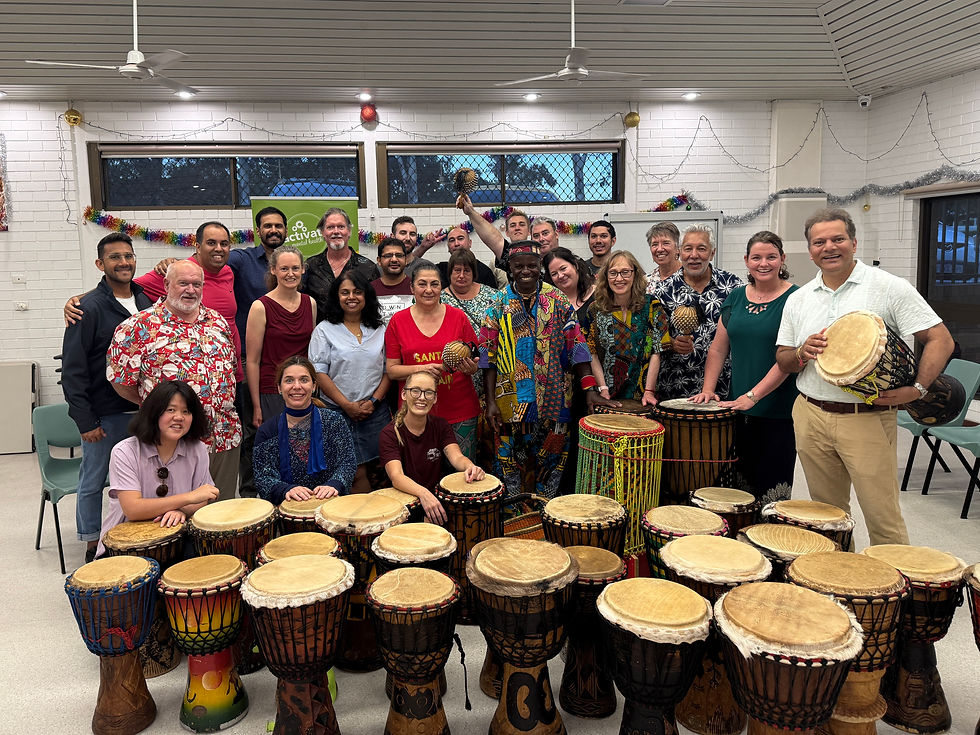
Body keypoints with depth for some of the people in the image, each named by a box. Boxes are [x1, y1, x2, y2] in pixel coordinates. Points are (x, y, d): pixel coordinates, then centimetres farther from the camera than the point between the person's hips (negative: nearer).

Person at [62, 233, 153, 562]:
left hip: (143, 411, 5)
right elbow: (73, 369, -11)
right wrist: (85, 420, -14)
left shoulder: (147, 302, 8)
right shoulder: (89, 307, -9)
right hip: (104, 415, -5)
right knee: (93, 482, 9)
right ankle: (93, 546, 24)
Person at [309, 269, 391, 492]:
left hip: (376, 413, 3)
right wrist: (347, 405, -10)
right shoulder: (325, 330, 2)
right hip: (338, 413, -2)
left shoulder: (379, 329, 11)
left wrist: (374, 401, -4)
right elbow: (319, 373, -4)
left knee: (373, 471, 3)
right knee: (357, 473, -6)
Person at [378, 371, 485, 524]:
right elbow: (396, 476, -23)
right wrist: (423, 493, -44)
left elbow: (457, 456, -9)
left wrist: (470, 467, -35)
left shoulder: (440, 425, 7)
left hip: (439, 497, 5)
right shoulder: (389, 434, -8)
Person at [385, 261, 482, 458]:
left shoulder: (458, 316, 4)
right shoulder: (398, 321, 3)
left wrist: (469, 367, -13)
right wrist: (421, 369, -15)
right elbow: (392, 370, 2)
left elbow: (473, 364, 10)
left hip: (460, 411, 0)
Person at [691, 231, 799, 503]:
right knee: (742, 484, 10)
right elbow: (718, 348, 13)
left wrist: (753, 396, -18)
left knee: (772, 486, -1)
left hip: (778, 411, -5)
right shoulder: (736, 297, 10)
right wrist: (708, 389, 2)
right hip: (738, 410, 5)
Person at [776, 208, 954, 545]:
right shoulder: (798, 300, 10)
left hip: (868, 419, -4)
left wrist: (917, 388, -19)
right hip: (810, 417, 4)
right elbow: (782, 360, 13)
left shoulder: (889, 287, -4)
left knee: (883, 519, -2)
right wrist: (802, 353, -9)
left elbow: (940, 340, -6)